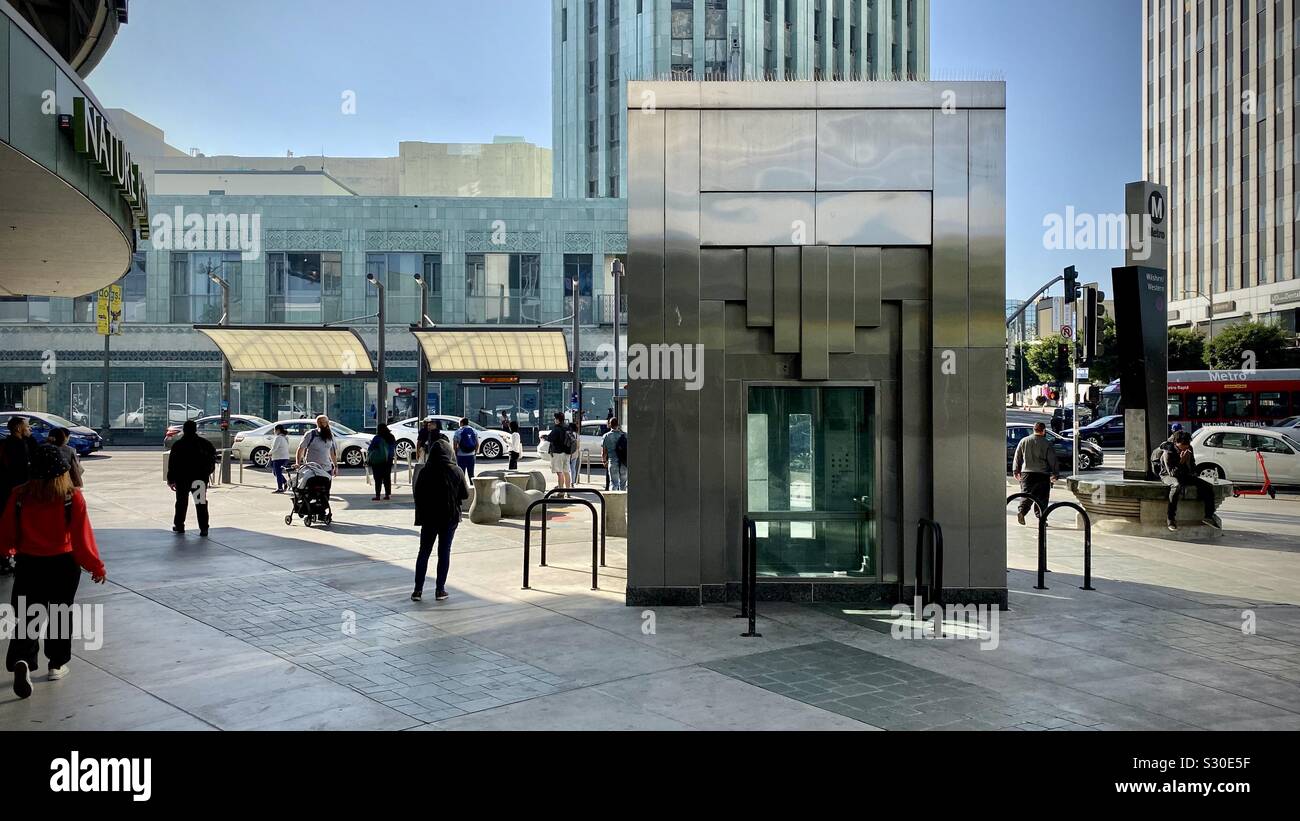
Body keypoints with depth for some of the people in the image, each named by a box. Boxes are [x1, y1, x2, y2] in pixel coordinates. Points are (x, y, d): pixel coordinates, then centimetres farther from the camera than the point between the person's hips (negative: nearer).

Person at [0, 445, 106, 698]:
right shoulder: (73, 497, -16)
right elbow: (82, 537, -13)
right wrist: (96, 566, 0)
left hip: (28, 564, 1)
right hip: (63, 564, 0)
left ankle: (22, 660, -13)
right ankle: (57, 665, 26)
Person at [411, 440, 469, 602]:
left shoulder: (425, 472, -8)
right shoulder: (457, 471, -8)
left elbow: (417, 495, -4)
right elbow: (465, 495, -2)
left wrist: (420, 515, 7)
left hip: (429, 517, 0)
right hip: (450, 517, 0)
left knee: (424, 552, 10)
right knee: (444, 552, 7)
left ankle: (418, 590, 8)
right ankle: (440, 590, 7)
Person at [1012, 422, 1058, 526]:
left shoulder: (1024, 441, 7)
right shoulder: (1047, 444, -3)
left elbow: (1017, 457, 10)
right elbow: (1052, 460, -1)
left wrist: (1016, 471, 17)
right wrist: (1054, 475, 5)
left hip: (1026, 472, 2)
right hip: (1042, 474, -2)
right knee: (1042, 498, 6)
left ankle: (1021, 511, -20)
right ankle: (1041, 517, 7)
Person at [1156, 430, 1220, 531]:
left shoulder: (1189, 449, -5)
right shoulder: (1168, 452, -23)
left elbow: (1193, 471, 1)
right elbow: (1172, 473, -26)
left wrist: (1188, 461, -19)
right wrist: (1181, 461, -36)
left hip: (1184, 475, 7)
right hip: (1168, 475, -7)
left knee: (1208, 487, -7)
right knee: (1177, 485, -42)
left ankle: (1209, 516, 8)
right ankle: (1170, 519, -37)